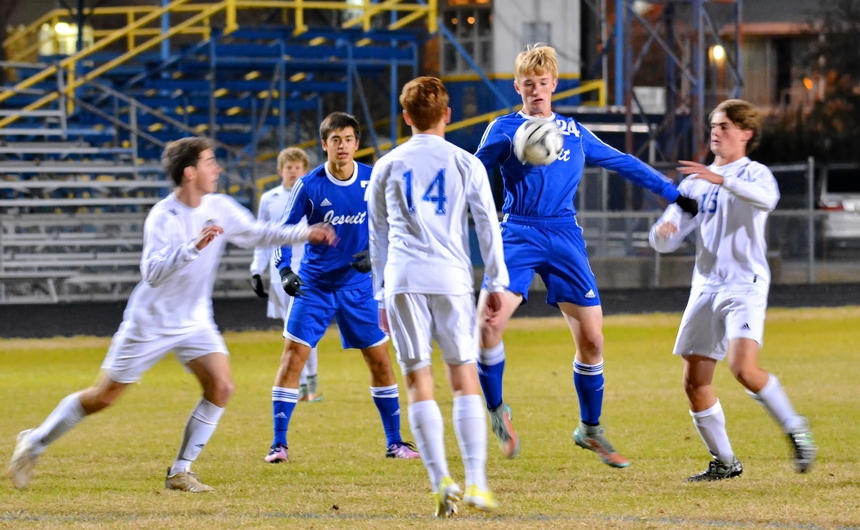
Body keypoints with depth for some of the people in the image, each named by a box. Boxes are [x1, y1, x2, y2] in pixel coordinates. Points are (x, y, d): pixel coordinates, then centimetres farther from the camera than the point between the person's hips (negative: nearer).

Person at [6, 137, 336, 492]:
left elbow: (257, 234, 11)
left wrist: (304, 233, 2)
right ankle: (35, 443, 20)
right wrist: (194, 246, -44)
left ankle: (180, 472, -3)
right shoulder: (163, 218, -23)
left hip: (195, 322, 6)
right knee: (103, 397, 1)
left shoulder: (220, 208, -4)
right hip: (150, 324, -6)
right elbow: (152, 273, -33)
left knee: (221, 386, -13)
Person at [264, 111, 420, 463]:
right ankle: (278, 444, -4)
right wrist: (284, 270, -19)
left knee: (380, 359, 3)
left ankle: (394, 442, 16)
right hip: (314, 285, -2)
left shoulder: (373, 181, -6)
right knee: (293, 355, -11)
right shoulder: (309, 186, -10)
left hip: (358, 285, 2)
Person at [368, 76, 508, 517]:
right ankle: (476, 483, -4)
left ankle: (441, 483, -9)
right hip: (451, 278, -1)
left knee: (419, 384, 0)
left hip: (403, 281, 1)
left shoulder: (387, 167, 12)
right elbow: (488, 225, 6)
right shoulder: (465, 164, 7)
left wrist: (381, 295, 25)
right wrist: (496, 283, 13)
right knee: (465, 381, 4)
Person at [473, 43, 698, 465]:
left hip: (564, 238, 3)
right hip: (518, 235, -3)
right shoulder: (504, 129, 7)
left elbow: (623, 164, 23)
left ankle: (590, 430, 19)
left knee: (591, 339, -1)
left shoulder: (574, 132, 16)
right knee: (487, 325, -23)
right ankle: (497, 409, 0)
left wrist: (673, 194, 24)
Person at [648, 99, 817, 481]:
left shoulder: (754, 174, 0)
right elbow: (666, 242, 14)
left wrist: (721, 180, -38)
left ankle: (794, 428, -3)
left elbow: (766, 198, -26)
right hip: (705, 288, 6)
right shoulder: (696, 182, 17)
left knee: (743, 368, -24)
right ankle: (724, 462, 12)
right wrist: (663, 232, -10)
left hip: (745, 286, -6)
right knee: (695, 383, 0)